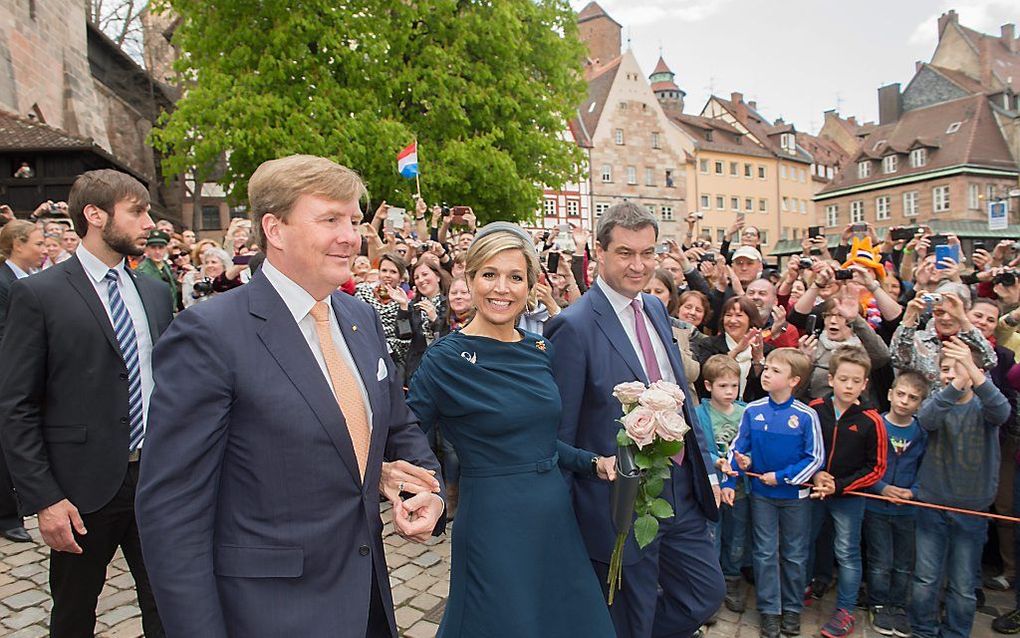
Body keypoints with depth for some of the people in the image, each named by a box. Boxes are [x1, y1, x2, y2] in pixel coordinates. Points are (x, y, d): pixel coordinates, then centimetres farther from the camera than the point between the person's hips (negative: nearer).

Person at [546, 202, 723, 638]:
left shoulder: (656, 309, 5)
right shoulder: (574, 326, -19)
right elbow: (560, 433, -16)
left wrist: (705, 467, 13)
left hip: (682, 491, 7)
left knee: (707, 595, 19)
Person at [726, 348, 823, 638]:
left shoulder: (806, 416, -14)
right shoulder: (752, 411, -6)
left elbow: (815, 458, -9)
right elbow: (737, 450, -1)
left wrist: (782, 476, -15)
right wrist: (728, 482, -10)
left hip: (795, 495, -1)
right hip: (761, 494, 2)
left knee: (794, 555, 13)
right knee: (765, 554, 9)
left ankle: (792, 609, 31)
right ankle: (769, 611, 22)